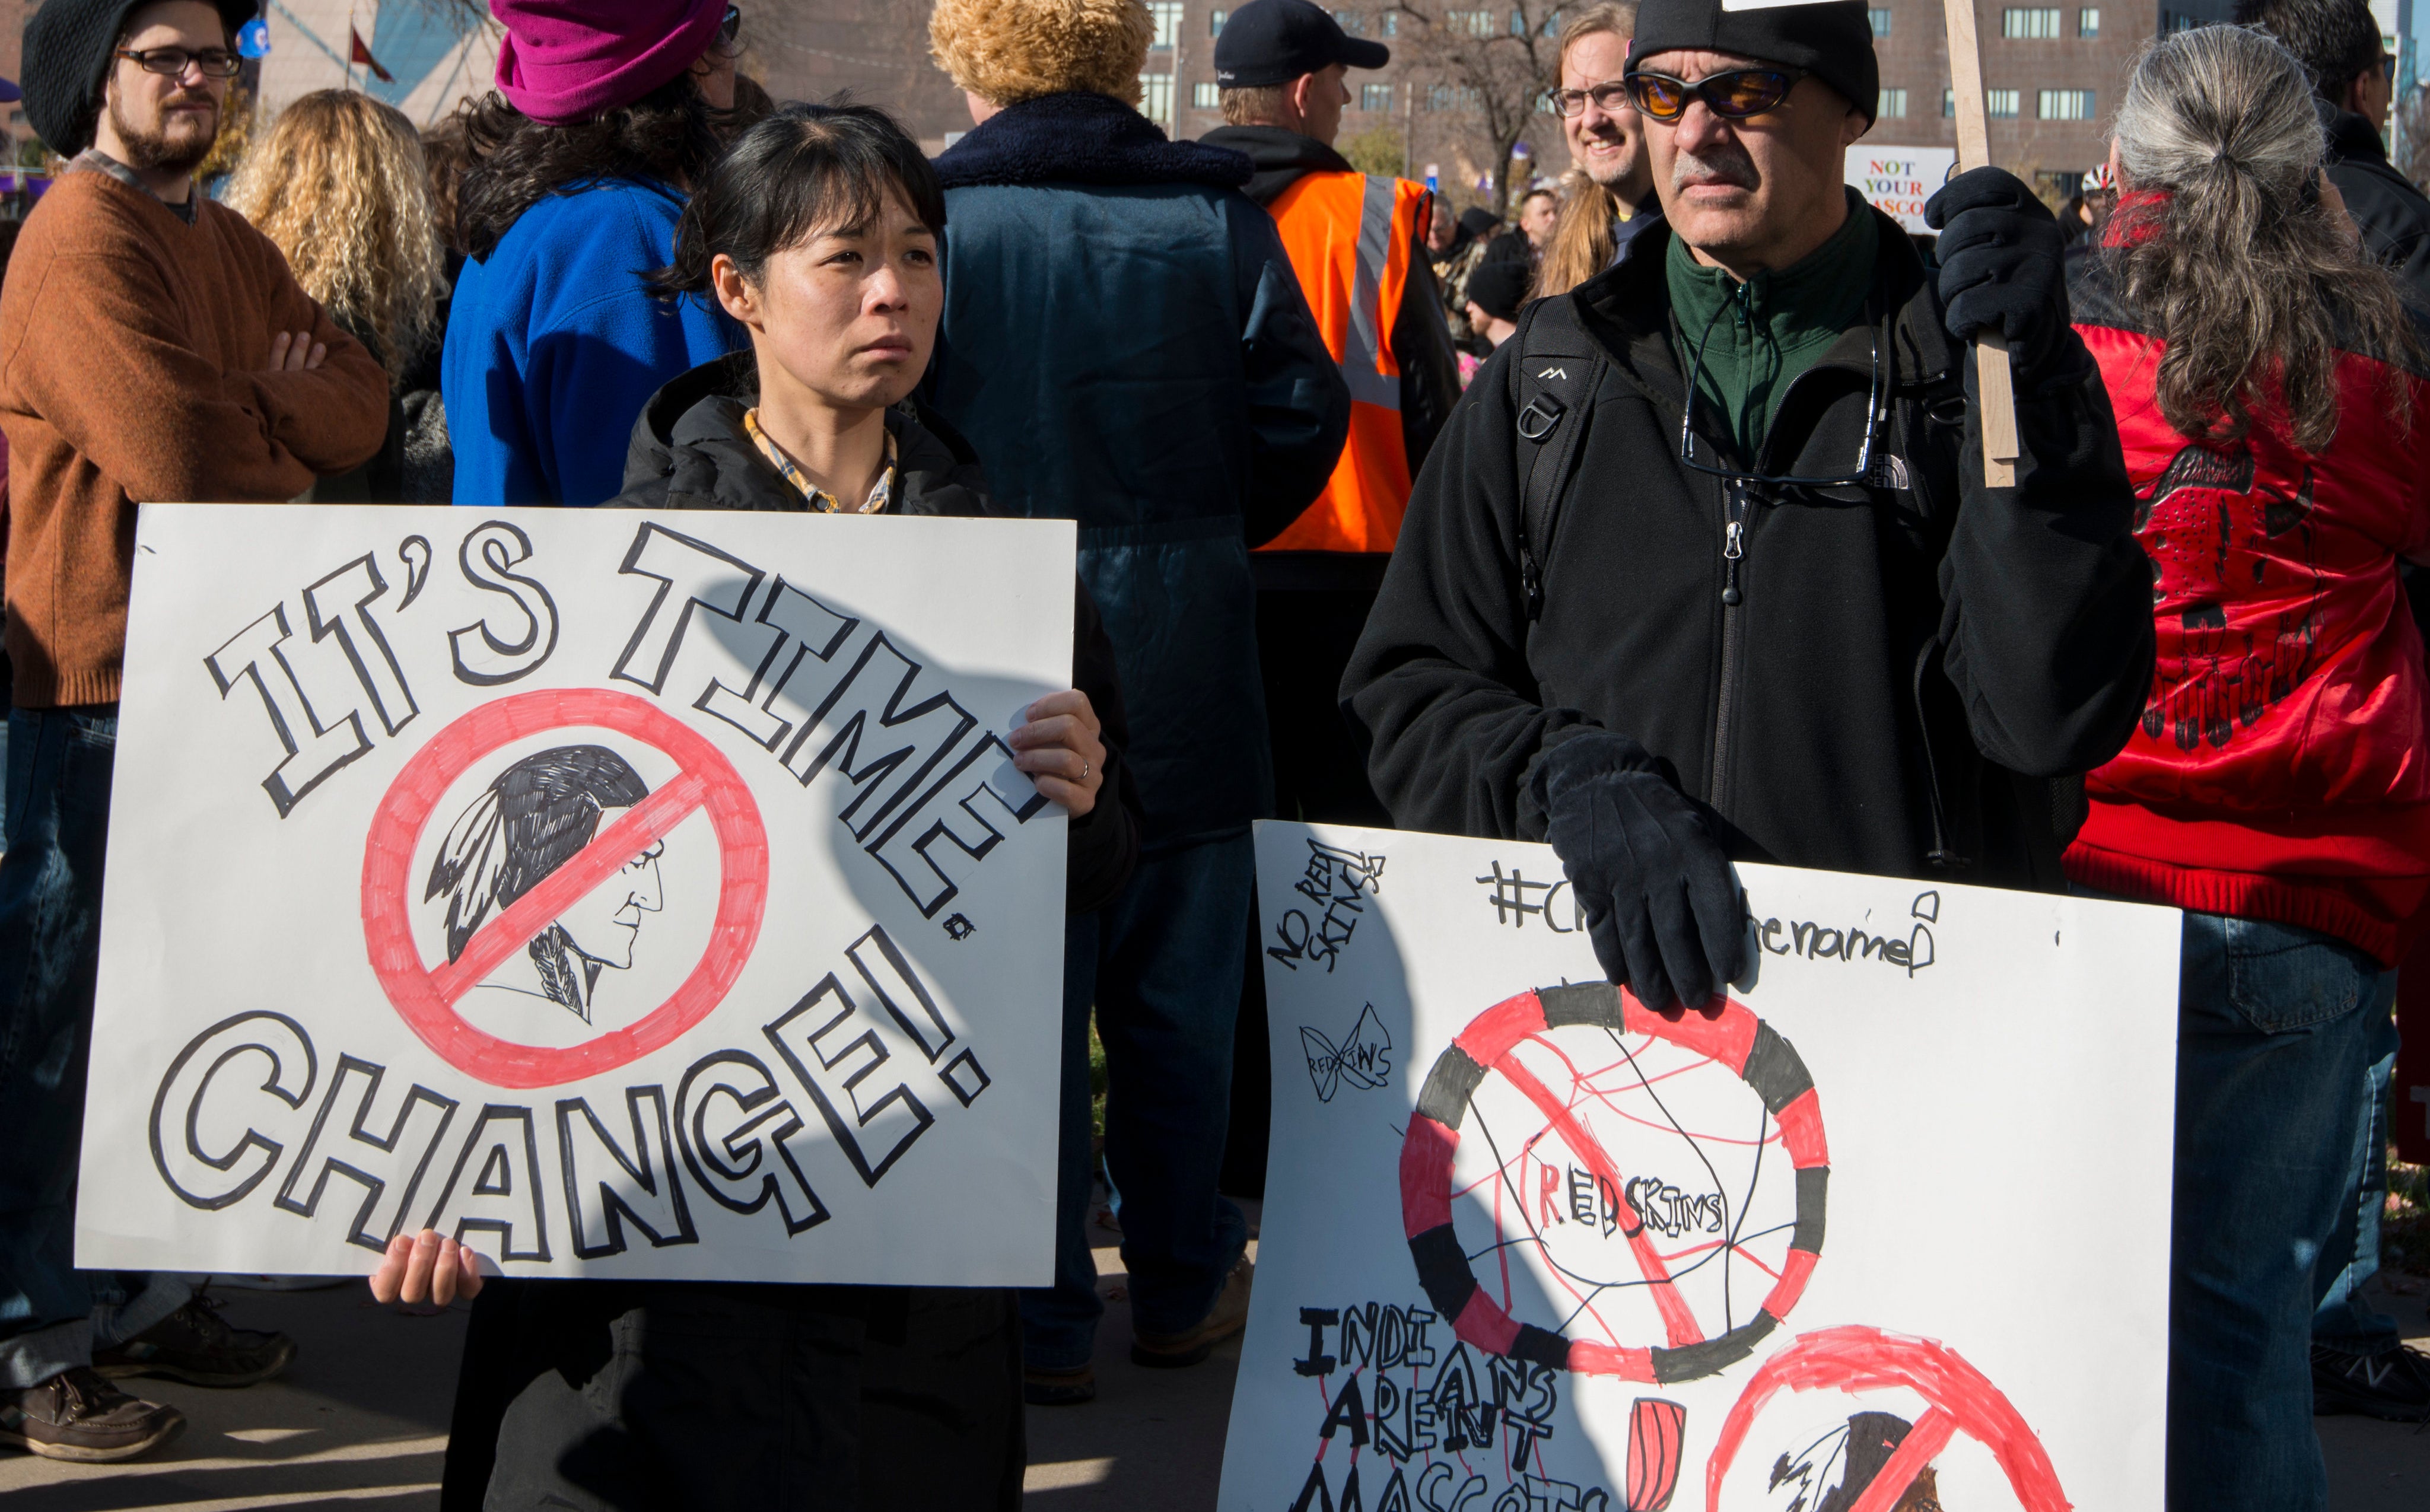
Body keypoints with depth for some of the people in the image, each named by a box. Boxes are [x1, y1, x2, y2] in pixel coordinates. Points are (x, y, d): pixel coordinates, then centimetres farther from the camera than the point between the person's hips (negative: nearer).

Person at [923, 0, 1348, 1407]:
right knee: (1175, 988, 12)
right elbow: (1304, 410, -2)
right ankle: (1180, 1288, 24)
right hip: (1183, 659, 1)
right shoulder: (1216, 217, -1)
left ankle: (1038, 1321, 11)